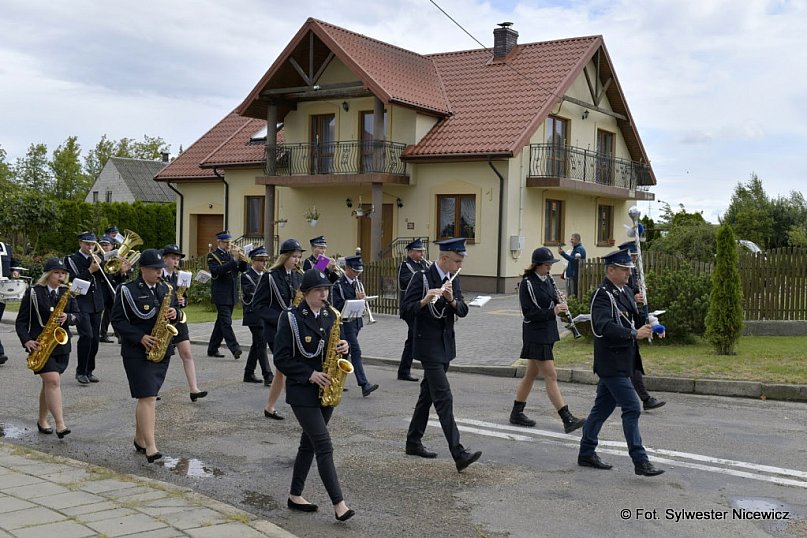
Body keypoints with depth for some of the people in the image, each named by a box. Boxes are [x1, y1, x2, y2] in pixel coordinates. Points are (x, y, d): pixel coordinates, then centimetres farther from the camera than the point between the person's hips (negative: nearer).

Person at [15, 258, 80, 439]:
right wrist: (26, 340, -16)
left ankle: (42, 421, 26)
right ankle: (60, 425, -19)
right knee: (53, 381, -16)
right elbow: (21, 320, -3)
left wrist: (67, 317, -17)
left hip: (61, 344, 5)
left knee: (49, 383, 12)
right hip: (40, 344, -5)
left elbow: (77, 315, 6)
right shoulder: (33, 292, -4)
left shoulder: (67, 293, 9)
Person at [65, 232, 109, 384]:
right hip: (81, 304, -5)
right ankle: (81, 371, -8)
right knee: (86, 336, -17)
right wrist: (90, 270, -16)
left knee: (95, 338, 6)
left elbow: (105, 281, 9)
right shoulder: (72, 259, 0)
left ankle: (89, 370, 16)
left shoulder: (96, 258, 16)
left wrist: (100, 265, -4)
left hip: (96, 304, 5)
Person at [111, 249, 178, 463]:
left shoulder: (166, 289, 11)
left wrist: (174, 313, -5)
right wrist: (140, 337, -17)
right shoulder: (127, 290, -6)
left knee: (147, 397, 13)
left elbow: (173, 311, 20)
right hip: (137, 352, -6)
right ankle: (151, 447, -14)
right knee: (148, 397, -13)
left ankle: (140, 439, 26)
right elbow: (117, 319, -7)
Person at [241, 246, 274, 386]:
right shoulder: (246, 276, -7)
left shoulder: (265, 275, 12)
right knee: (261, 344, -11)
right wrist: (263, 277, -24)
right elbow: (252, 293, -21)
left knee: (257, 344, 13)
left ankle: (249, 374, 23)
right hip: (254, 315, -7)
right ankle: (268, 377, -12)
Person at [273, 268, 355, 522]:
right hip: (302, 392, -6)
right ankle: (339, 504, -10)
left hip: (325, 390, 6)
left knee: (309, 443, 14)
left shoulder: (330, 316, 6)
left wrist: (344, 348, -8)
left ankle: (295, 496, 26)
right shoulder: (291, 318, -11)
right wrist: (309, 374, -18)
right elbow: (281, 359, -11)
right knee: (324, 446, -11)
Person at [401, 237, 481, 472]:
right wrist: (425, 300, -33)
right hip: (428, 345, -8)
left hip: (446, 345, 8)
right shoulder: (422, 279, -14)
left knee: (428, 394, 16)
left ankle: (413, 442, 28)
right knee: (444, 398, -12)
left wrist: (452, 300, -17)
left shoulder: (453, 279, 8)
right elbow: (405, 311, -16)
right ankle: (459, 454, -15)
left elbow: (463, 311, 3)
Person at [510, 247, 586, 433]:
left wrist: (559, 305, -3)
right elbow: (528, 313, -16)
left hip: (548, 332, 8)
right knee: (551, 376, -7)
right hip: (535, 335, -8)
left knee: (531, 374, 14)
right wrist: (553, 311, -24)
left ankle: (517, 414, 24)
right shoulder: (527, 283, -14)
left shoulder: (548, 279, 9)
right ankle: (568, 420, -6)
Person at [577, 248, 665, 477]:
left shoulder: (626, 292, 14)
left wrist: (651, 326, 4)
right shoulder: (602, 295, -16)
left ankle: (586, 453, 24)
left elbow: (635, 319, 23)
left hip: (622, 361, 9)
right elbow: (603, 327, -29)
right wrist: (634, 333, -34)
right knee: (631, 408, -9)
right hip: (611, 362, -9)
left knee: (603, 407, 15)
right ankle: (640, 461, -5)